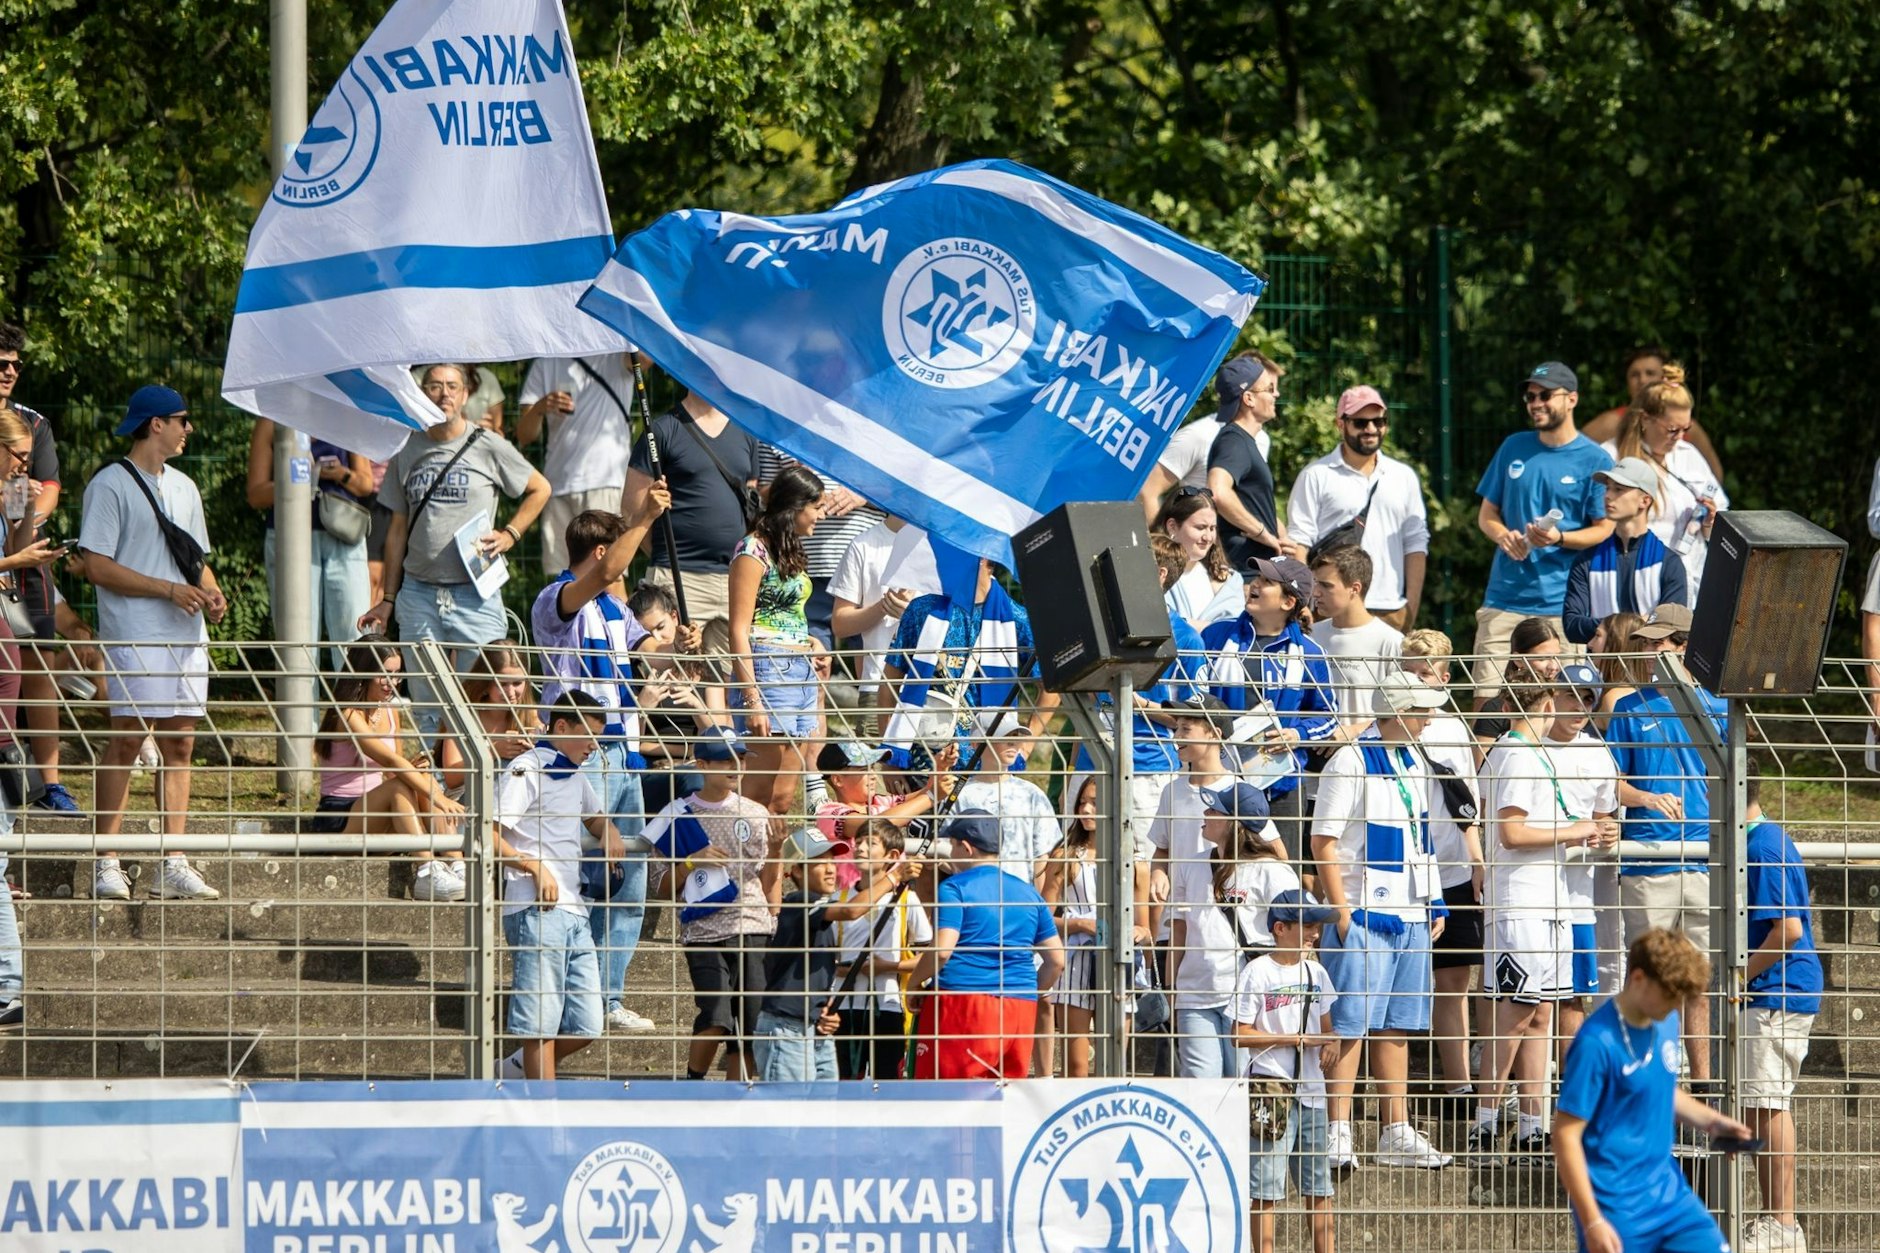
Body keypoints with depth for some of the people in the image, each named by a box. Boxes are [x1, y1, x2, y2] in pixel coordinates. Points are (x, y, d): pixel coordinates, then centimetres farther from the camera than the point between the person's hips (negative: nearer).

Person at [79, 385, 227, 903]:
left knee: (180, 744, 3)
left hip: (186, 635, 7)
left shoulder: (183, 488, 20)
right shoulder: (110, 486, -4)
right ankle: (107, 864, -8)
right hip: (134, 636, -7)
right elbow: (98, 566, -10)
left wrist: (210, 594, 4)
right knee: (128, 739, -10)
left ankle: (174, 866, 3)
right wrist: (168, 589, -15)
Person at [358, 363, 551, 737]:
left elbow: (539, 489, 13)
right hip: (418, 592, 3)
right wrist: (387, 599, 13)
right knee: (426, 704, 4)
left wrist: (509, 535, 0)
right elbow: (398, 530, 15)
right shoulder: (407, 454, 10)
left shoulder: (489, 447, 1)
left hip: (476, 592, -3)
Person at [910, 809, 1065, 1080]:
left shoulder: (955, 888, -3)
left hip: (963, 999, -6)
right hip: (1021, 1009, 6)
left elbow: (941, 950, -13)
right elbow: (1056, 960, 16)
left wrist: (915, 983, 1)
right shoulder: (1028, 893, 16)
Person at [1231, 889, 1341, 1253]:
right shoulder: (1257, 973, -8)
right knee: (1266, 1187, -4)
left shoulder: (1315, 972, 11)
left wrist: (1329, 1041, -2)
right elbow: (1240, 1034, -10)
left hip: (1311, 1091, 6)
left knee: (1319, 1187, 10)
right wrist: (1292, 1038, -15)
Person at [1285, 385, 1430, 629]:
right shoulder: (1316, 476, 5)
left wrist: (1412, 605, 6)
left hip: (1391, 611, 3)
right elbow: (1299, 542, 1)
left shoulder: (1404, 478, 17)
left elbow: (1416, 544, 15)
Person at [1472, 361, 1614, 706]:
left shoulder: (1594, 460, 1)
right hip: (1505, 598, 3)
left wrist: (1559, 538, -17)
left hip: (1562, 603, -3)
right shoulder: (1514, 448, 13)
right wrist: (1502, 535, -5)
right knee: (1486, 699, -4)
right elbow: (1487, 513, 19)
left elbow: (1604, 530, 1)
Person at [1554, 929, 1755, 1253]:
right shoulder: (1598, 1042, -19)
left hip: (1666, 1188, 7)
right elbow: (1566, 1136, -19)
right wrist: (1592, 1222, -22)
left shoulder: (1666, 1023, 6)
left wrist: (1710, 1121, 7)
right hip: (1616, 1209, -7)